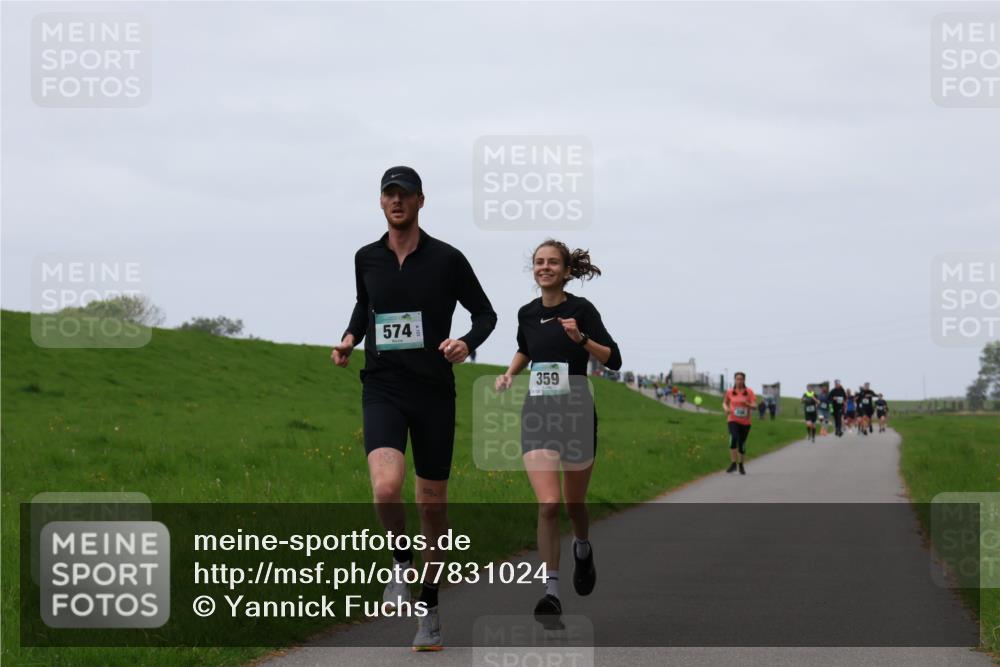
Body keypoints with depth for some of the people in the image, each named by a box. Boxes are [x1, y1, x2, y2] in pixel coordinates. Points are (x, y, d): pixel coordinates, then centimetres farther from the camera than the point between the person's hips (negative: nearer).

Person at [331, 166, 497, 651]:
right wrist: (350, 338, 7)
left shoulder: (447, 260, -2)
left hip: (434, 392, -1)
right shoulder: (367, 259, 7)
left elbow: (485, 313, 7)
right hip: (383, 390, 1)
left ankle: (430, 611, 21)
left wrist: (468, 343, -13)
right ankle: (401, 562, 4)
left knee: (432, 506, 7)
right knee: (386, 487, -25)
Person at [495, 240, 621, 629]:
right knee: (548, 505, -14)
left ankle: (583, 549, 47)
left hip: (576, 413, -2)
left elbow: (614, 360, -10)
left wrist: (581, 339, -24)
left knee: (573, 505, 12)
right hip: (538, 416, 2)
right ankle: (551, 593, -12)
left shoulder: (581, 309, -7)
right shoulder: (527, 313, 6)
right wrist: (509, 373, 10)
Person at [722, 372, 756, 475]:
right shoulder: (730, 392, 1)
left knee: (742, 443, 9)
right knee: (734, 438, -26)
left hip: (745, 422, 1)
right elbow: (725, 402, 16)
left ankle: (741, 464, 31)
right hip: (733, 420, -1)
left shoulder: (749, 392, -1)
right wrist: (726, 408, -6)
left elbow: (754, 406, -6)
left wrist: (747, 404, -26)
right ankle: (733, 463, -23)